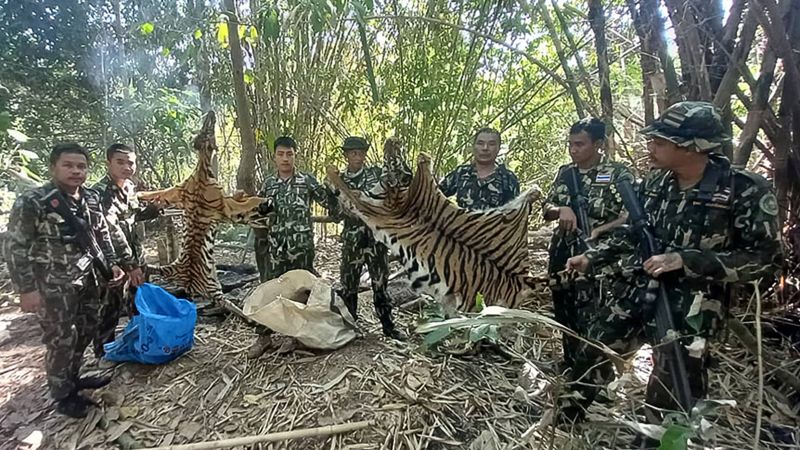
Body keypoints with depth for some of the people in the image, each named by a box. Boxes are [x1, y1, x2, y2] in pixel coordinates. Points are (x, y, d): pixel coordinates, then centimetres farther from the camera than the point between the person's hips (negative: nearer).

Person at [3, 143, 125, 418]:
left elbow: (102, 234, 16)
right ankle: (63, 395, 22)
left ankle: (72, 379, 38)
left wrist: (112, 263, 7)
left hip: (88, 279, 7)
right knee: (61, 340, 3)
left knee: (86, 331, 17)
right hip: (54, 286, -6)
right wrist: (27, 288, -16)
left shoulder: (92, 198, 3)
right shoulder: (32, 201, -15)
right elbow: (14, 247, -13)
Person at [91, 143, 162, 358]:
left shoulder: (130, 186, 2)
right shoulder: (101, 192, -22)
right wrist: (129, 264, -29)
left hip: (135, 253, 8)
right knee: (111, 305, 1)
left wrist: (152, 209, -3)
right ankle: (104, 354, 18)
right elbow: (112, 231, -27)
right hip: (112, 258, -8)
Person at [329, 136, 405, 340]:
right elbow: (335, 214, 3)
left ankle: (388, 325, 18)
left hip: (377, 236, -1)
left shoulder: (376, 173, 4)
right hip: (352, 238, 1)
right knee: (348, 284, 8)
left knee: (380, 282, 6)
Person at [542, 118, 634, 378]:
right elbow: (547, 209, 10)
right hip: (563, 255, 6)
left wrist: (600, 230, -27)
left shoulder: (619, 174, -5)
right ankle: (571, 372, 33)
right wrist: (562, 210, -12)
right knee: (565, 318, 15)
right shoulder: (565, 172, 10)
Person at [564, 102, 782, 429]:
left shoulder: (745, 191, -13)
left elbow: (765, 258, -14)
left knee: (669, 402, 5)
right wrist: (592, 258, 3)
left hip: (686, 312, -5)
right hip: (631, 293, 5)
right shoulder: (655, 183, 2)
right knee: (591, 355, 16)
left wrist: (684, 260, -22)